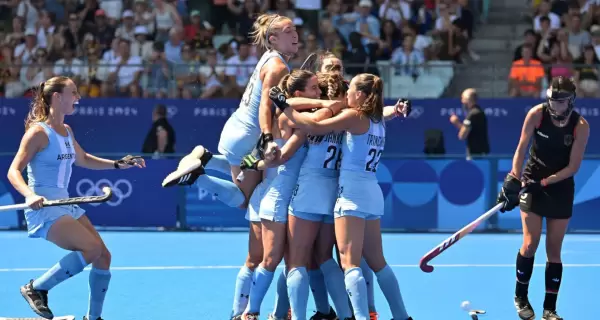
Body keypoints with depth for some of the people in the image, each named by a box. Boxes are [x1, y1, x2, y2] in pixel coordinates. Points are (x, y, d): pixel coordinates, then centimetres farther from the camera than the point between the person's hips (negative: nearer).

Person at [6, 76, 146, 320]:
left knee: (103, 256, 3)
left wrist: (118, 164, 21)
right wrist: (30, 195, -34)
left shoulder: (66, 131, 12)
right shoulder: (39, 132, -13)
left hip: (65, 206, 9)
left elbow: (83, 160, 30)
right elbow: (14, 171, -17)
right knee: (93, 248, -23)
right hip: (44, 209, -9)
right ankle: (36, 288, -10)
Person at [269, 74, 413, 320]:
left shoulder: (354, 116, -8)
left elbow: (314, 128, -14)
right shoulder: (378, 122, 13)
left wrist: (284, 106, -9)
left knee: (349, 262, -12)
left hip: (352, 192, -8)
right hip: (372, 193, 8)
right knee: (376, 261, 16)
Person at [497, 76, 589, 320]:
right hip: (531, 183, 0)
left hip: (561, 188, 0)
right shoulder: (537, 114, -16)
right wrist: (513, 179, -19)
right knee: (530, 245, -7)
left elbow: (573, 167, -14)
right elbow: (521, 149, -10)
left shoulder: (581, 126, -16)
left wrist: (544, 182, -22)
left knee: (554, 250, 2)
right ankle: (521, 298, 14)